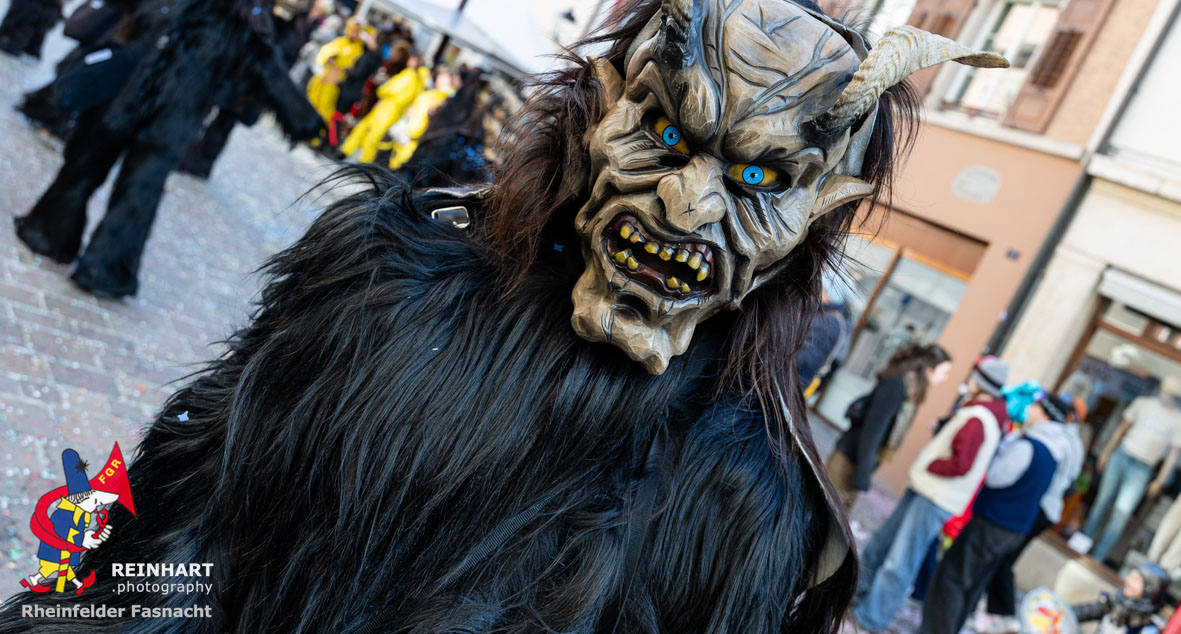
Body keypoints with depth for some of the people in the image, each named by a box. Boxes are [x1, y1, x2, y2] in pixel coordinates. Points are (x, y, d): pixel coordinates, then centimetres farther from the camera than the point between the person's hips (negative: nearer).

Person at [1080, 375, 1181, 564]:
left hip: (1141, 470, -2)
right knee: (1103, 502, 8)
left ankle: (1097, 558, 1)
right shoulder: (1143, 403, 4)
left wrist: (1160, 481, -2)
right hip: (1120, 456, 2)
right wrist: (1107, 451, 12)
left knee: (1121, 514, -7)